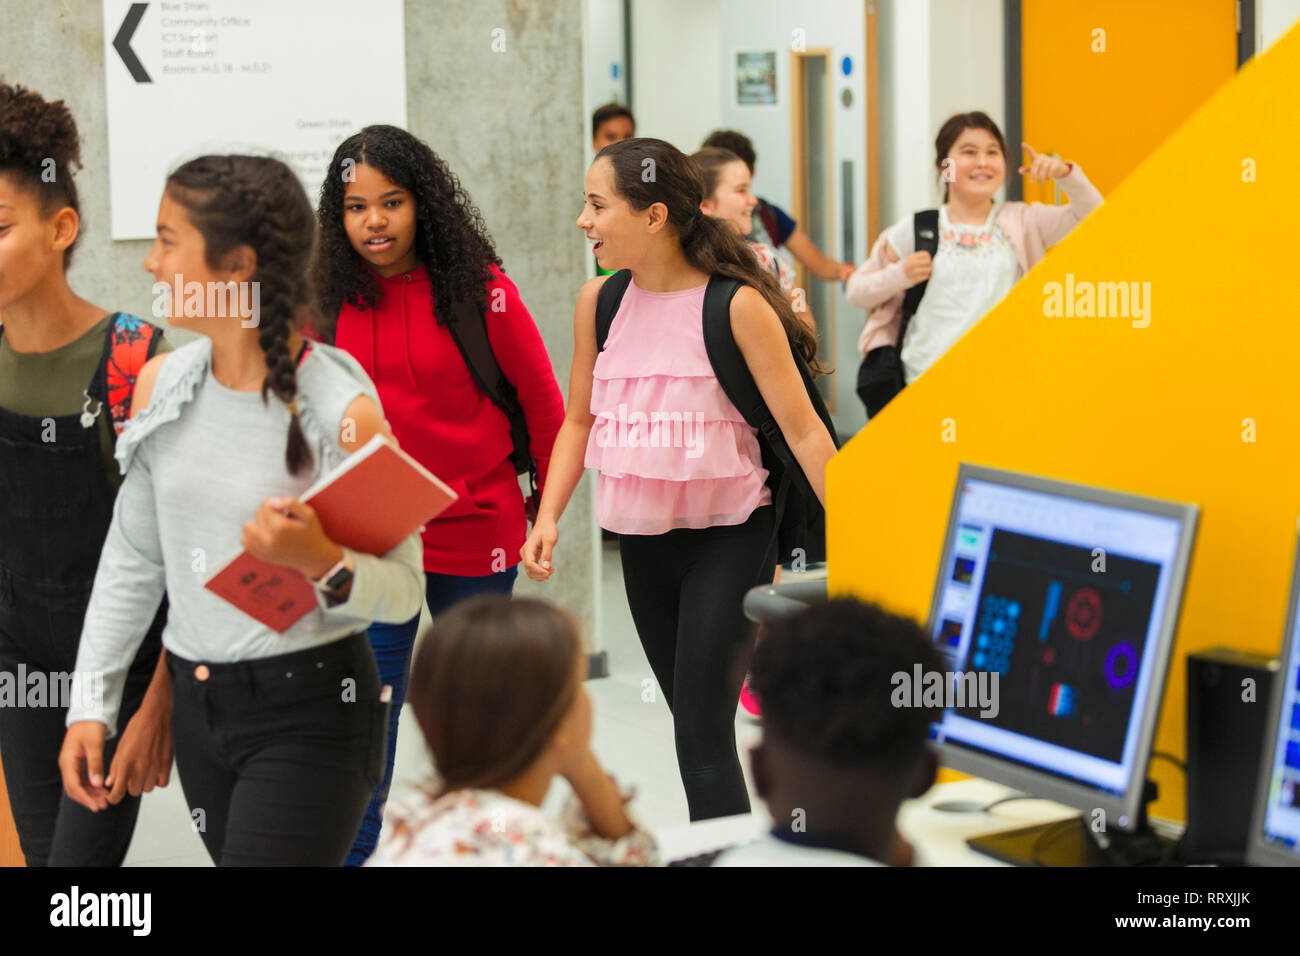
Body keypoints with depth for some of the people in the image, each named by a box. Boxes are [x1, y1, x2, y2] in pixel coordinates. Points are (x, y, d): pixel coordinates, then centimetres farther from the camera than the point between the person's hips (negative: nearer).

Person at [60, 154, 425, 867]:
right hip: (197, 705, 6)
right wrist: (91, 705, 8)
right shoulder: (160, 384, 2)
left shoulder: (342, 411, -15)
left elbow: (404, 592, -12)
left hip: (311, 709, -6)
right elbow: (132, 558, 10)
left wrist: (325, 565, -32)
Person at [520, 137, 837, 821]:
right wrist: (549, 517, -1)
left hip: (728, 538, -6)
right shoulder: (599, 302, 1)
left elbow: (802, 429, -12)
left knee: (703, 734, -12)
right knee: (691, 721, 15)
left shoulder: (737, 305, -15)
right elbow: (580, 419, 11)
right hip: (641, 541, 6)